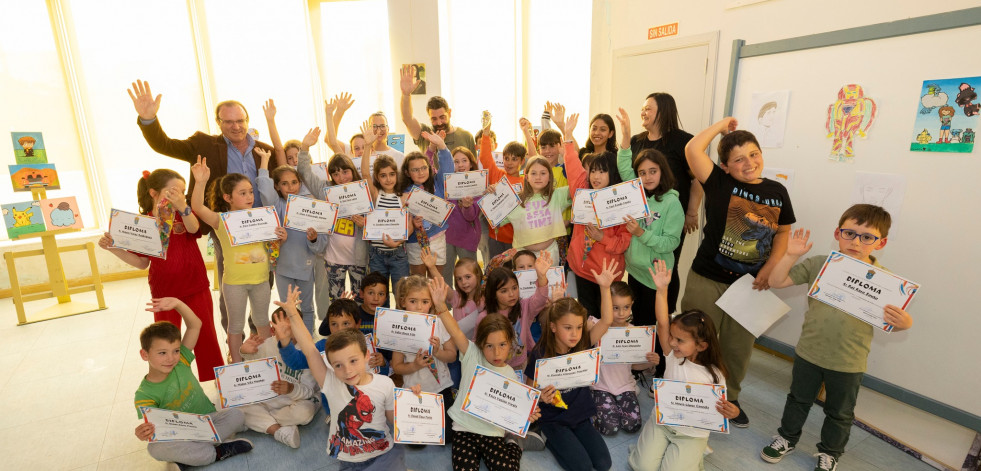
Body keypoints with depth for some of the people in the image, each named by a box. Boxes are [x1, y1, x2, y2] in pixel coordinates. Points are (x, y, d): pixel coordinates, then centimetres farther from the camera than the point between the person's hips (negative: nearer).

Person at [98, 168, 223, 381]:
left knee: (205, 334, 8)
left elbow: (194, 228, -29)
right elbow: (142, 262, 3)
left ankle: (215, 378, 24)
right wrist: (114, 248, -10)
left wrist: (182, 207, -47)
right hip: (164, 292, 0)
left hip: (196, 286, 0)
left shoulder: (185, 213, -3)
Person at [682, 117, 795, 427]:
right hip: (707, 281, -3)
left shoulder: (777, 192, 4)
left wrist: (768, 269, -3)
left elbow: (783, 233, 11)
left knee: (739, 348, 17)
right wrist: (722, 125, -4)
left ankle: (729, 398, 40)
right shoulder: (719, 184, -7)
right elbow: (693, 150, -19)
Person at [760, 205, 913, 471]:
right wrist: (791, 255, -23)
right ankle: (787, 438, 43)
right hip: (808, 352, 1)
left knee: (840, 413, 20)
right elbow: (776, 282, -11)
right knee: (798, 399, 21)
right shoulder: (818, 264, -10)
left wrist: (904, 322, -27)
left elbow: (890, 321, -4)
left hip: (848, 363, 0)